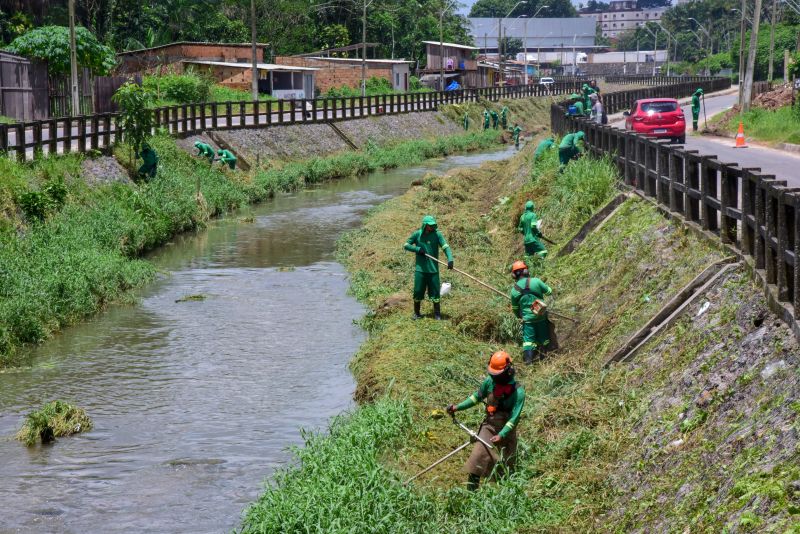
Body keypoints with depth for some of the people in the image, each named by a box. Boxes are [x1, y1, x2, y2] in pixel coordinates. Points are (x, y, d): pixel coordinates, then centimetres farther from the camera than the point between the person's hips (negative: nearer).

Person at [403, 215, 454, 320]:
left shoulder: (437, 234, -4)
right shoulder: (417, 234, 0)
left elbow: (445, 246, -13)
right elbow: (406, 245, 6)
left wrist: (450, 259, -30)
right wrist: (417, 249, -11)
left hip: (433, 269, -1)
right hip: (420, 269, 1)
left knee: (435, 293, 1)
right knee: (418, 292, 6)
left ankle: (437, 314, 11)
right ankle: (416, 313, 22)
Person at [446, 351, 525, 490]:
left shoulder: (518, 392, -20)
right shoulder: (490, 381, -8)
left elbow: (514, 418, -22)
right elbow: (477, 397, 8)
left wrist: (501, 435, -30)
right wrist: (458, 407, 1)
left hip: (506, 430, -3)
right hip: (489, 425, 3)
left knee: (508, 465, 12)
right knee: (477, 456, -15)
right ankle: (470, 491, -13)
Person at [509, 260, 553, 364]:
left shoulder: (514, 290, -6)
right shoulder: (535, 281, -13)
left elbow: (515, 308, 7)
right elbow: (548, 291, 1)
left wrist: (519, 315, 27)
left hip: (527, 317, 0)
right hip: (541, 316, 0)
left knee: (528, 338, 8)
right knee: (543, 336, 16)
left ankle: (528, 359, 0)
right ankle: (542, 354, 25)